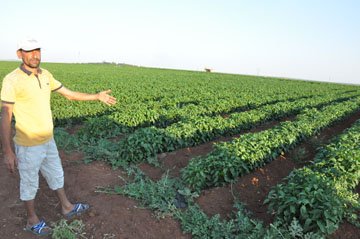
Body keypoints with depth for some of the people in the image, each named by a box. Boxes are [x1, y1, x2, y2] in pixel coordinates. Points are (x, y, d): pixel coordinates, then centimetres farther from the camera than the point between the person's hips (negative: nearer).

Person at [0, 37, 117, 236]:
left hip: (47, 141, 7)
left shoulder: (45, 75, 2)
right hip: (28, 145, -7)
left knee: (56, 174, 20)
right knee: (30, 183, 12)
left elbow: (69, 94, 10)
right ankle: (32, 220, 34)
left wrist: (97, 96, 5)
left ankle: (67, 208, 40)